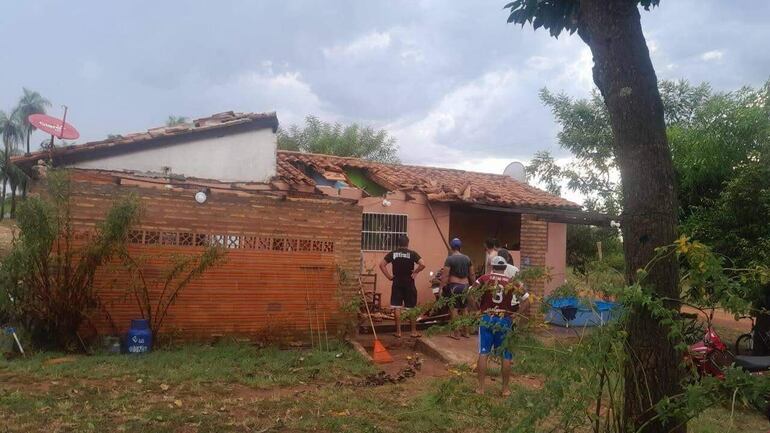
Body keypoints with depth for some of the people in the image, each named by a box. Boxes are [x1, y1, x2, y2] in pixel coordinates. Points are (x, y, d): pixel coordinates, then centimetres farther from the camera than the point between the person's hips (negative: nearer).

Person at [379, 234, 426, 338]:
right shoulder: (412, 254, -5)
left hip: (397, 284, 1)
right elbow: (422, 264, -17)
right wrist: (415, 272, -3)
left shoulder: (392, 253, 2)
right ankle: (414, 331, 11)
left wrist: (389, 276, 0)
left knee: (397, 307, 5)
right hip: (409, 284, -1)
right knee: (412, 308, 7)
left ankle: (398, 331, 7)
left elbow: (381, 264, -3)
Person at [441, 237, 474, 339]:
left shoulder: (449, 259, -9)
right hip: (465, 286, 5)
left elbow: (445, 275, -13)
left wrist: (442, 287, -8)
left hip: (454, 286, -5)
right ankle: (465, 331, 23)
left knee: (454, 309, 1)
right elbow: (471, 275, 10)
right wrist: (472, 285, 21)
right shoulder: (467, 259, 6)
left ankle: (455, 333, 3)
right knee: (464, 309, 15)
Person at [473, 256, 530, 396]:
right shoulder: (512, 282, 3)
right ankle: (505, 389, 17)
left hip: (487, 319, 0)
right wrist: (516, 315, 1)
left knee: (483, 353, 4)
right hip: (505, 321, 0)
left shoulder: (485, 278, 0)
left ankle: (480, 387, 6)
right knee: (506, 356, 10)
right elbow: (526, 301, -2)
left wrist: (478, 308, 0)